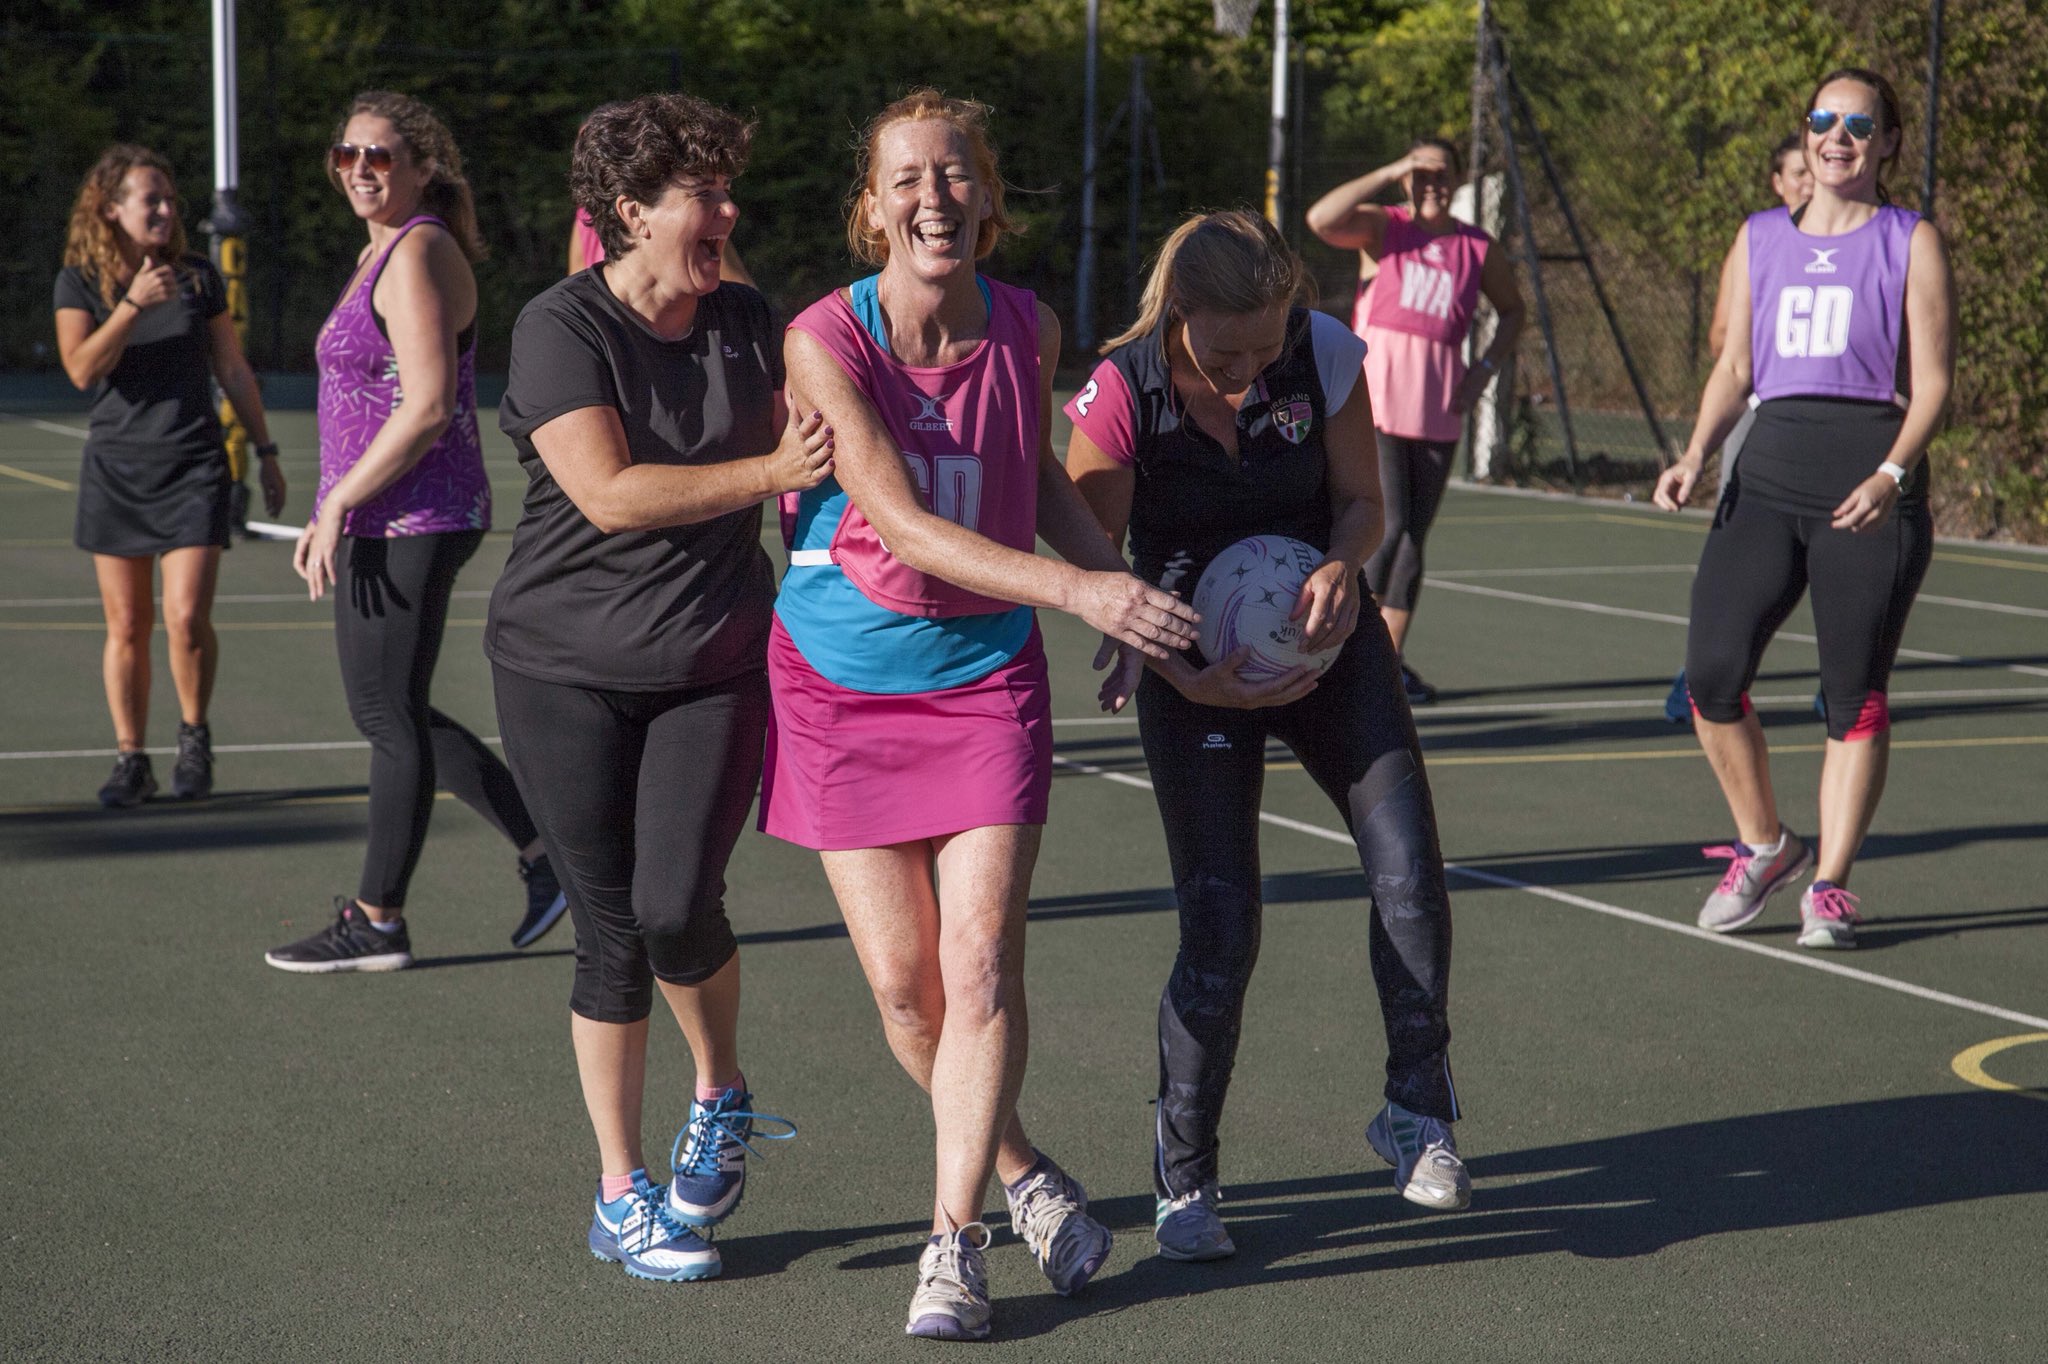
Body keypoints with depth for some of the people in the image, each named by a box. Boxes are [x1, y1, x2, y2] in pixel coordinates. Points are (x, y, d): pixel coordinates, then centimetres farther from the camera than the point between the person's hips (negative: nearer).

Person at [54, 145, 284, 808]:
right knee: (125, 628, 3)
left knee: (186, 618, -12)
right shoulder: (80, 283, 0)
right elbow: (81, 369, -13)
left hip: (194, 466, 0)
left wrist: (266, 452, 13)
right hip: (115, 468, 0)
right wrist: (132, 305, -23)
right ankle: (131, 760, 15)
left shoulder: (198, 277, 4)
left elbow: (233, 370, 12)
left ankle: (195, 736, 11)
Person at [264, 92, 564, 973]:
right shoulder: (383, 254, 17)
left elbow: (427, 405, -23)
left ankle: (377, 924, 8)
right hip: (384, 523, 11)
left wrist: (335, 507, -20)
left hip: (406, 524, -11)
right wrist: (336, 511, 20)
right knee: (387, 713, 15)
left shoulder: (417, 255, -14)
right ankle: (547, 850, 20)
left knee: (390, 718, -2)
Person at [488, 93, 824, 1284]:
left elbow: (791, 456, 22)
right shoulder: (562, 329, -11)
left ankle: (722, 1097, 17)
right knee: (612, 927, 1)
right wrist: (772, 470, -21)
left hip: (717, 664, 3)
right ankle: (621, 1195, 15)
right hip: (570, 669, -3)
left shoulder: (747, 323, 6)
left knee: (677, 907, -13)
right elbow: (613, 495, -21)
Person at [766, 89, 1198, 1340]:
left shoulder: (1027, 328, -5)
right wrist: (1076, 588, -33)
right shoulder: (826, 342, -18)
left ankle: (954, 1241, 5)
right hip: (846, 685, -2)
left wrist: (1119, 580, 3)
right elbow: (903, 524, -25)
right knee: (903, 982, 2)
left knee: (982, 967, -8)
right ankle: (1020, 1173, 28)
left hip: (986, 677, 2)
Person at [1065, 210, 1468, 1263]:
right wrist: (1187, 679, -25)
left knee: (1408, 874, -12)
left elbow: (1361, 503, -2)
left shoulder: (1323, 352, -15)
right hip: (1199, 671, -2)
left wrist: (1339, 568, -24)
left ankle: (1417, 1115, 10)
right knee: (1221, 926, -11)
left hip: (1327, 637, 3)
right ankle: (1183, 1177, 7)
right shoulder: (1120, 395, -21)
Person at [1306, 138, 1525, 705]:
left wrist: (1485, 368, 6)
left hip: (1438, 406, 4)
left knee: (1414, 535, 7)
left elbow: (1512, 310, 22)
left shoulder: (1478, 248, 8)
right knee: (1388, 527, -13)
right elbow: (1321, 218, -19)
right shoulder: (1381, 227, 1)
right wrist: (1389, 173, -17)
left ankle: (1391, 660, 16)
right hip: (1375, 397, -4)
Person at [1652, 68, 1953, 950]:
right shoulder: (1759, 239, 15)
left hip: (1872, 491, -3)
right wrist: (1694, 457, 0)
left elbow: (1933, 381, -1)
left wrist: (1892, 474, -17)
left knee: (1856, 699, 0)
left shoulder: (1911, 243, 4)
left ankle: (1830, 886, 12)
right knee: (1711, 678, -8)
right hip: (1768, 478, 3)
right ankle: (1763, 845, 14)